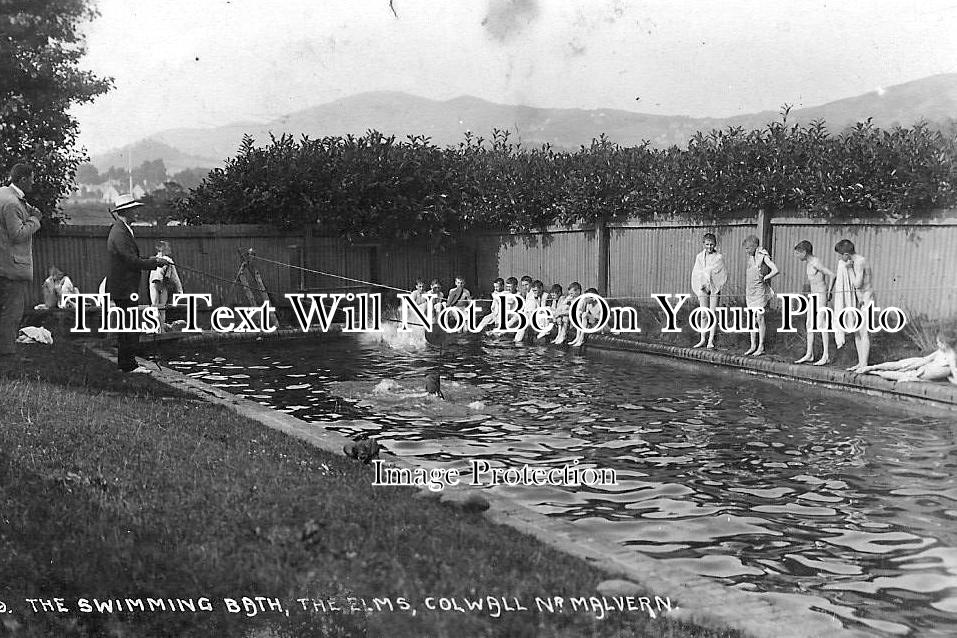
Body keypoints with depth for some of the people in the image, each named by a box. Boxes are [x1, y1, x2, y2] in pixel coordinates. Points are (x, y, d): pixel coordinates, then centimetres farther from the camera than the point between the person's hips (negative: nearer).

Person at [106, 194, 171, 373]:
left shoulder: (121, 231, 16)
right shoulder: (120, 234, -18)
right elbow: (132, 261, -23)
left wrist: (152, 260, 11)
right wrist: (156, 262, -13)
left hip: (124, 288, 11)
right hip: (124, 289, -11)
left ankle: (124, 362, 23)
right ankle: (129, 365, -5)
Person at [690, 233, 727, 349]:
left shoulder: (719, 257, -2)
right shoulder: (699, 257, 6)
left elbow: (724, 275, 1)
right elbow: (695, 274, 10)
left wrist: (718, 287, -9)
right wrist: (698, 291, 6)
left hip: (715, 288, -3)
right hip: (703, 288, 3)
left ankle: (711, 340, 0)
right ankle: (703, 339, 6)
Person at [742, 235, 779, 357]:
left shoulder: (763, 256, -11)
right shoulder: (750, 257, 11)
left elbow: (775, 270, -20)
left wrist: (763, 279, -10)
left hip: (760, 291, -7)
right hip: (750, 291, 7)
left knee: (760, 318, -5)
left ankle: (761, 347, -1)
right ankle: (753, 346, 11)